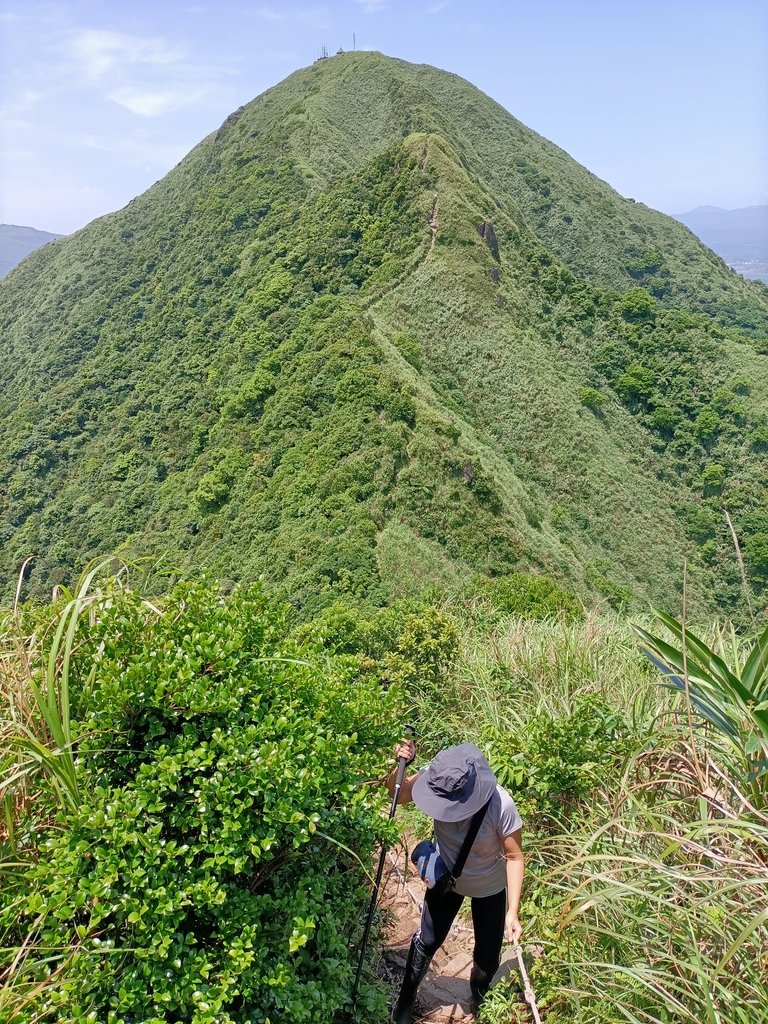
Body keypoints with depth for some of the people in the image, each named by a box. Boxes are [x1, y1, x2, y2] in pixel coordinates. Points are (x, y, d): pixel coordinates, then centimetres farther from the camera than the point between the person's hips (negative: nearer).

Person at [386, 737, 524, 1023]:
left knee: (487, 956, 17)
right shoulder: (437, 781, -33)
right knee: (427, 941, 17)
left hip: (489, 888, -1)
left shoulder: (501, 806, -40)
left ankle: (480, 1000, 52)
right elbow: (396, 794, -17)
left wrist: (513, 911, -26)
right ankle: (405, 1000, 45)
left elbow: (514, 857, -25)